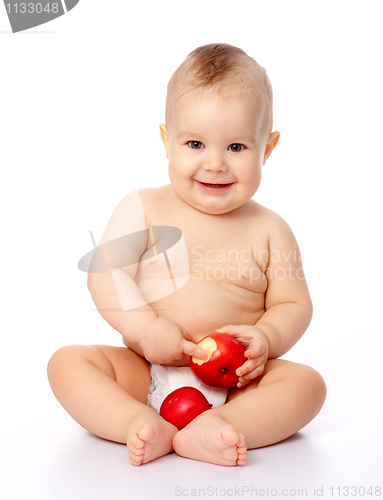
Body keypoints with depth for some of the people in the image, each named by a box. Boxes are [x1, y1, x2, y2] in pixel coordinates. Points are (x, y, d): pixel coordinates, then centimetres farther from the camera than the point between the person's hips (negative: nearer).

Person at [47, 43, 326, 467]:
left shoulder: (269, 230, 2)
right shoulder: (144, 208, 0)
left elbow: (293, 304, 3)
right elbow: (105, 274, -7)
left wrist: (265, 338, -18)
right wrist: (147, 328, -22)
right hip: (145, 371, 0)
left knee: (307, 383, -22)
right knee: (67, 361, -17)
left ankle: (210, 431, -37)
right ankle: (138, 423, -34)